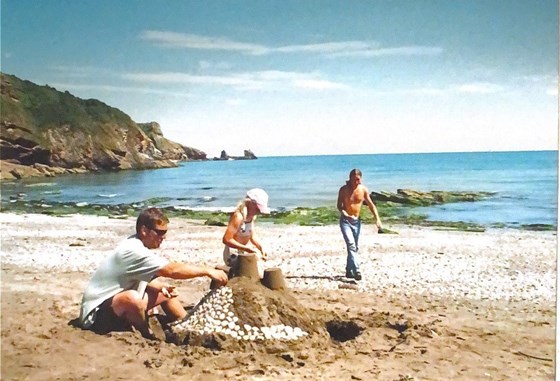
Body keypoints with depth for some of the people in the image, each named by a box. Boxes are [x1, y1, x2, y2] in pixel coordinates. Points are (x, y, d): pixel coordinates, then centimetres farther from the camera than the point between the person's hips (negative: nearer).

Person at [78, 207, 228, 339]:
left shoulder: (137, 245, 0)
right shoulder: (133, 250, -28)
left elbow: (142, 277, 13)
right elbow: (172, 270, -33)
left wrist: (159, 286, -6)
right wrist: (208, 271, -28)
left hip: (119, 306, 10)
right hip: (97, 314, -10)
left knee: (166, 294, 9)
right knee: (133, 298, -37)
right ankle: (148, 336, -9)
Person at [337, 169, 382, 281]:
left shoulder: (363, 189, -1)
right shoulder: (344, 189, -9)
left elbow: (371, 205, 6)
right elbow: (339, 205, -3)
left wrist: (377, 218, -4)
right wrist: (344, 213, -23)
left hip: (356, 221, 4)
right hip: (345, 221, -4)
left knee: (354, 247, 12)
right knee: (351, 245, -18)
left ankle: (349, 271, 27)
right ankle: (356, 271, -24)